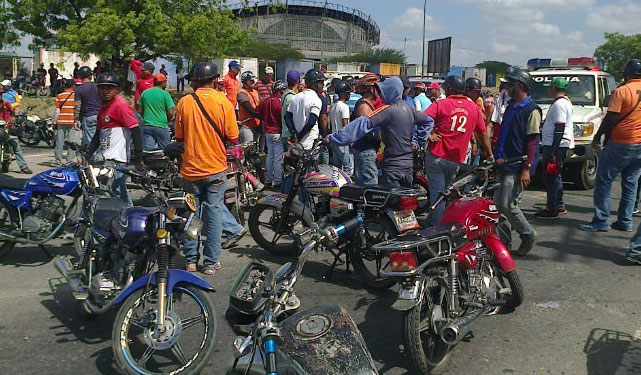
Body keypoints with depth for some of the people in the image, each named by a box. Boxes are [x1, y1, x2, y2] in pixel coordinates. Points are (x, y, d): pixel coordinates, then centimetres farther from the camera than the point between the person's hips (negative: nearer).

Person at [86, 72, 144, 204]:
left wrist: (138, 158, -20)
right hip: (104, 157, 9)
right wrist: (88, 154, 19)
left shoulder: (120, 105, -9)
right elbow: (98, 133, 25)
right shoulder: (103, 105, 18)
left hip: (116, 159, -9)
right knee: (121, 195, 12)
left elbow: (136, 131, -16)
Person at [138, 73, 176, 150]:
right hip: (161, 126, -3)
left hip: (147, 126, 3)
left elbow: (141, 111, 10)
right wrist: (167, 121, 13)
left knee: (147, 150, -2)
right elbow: (170, 113, -7)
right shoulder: (165, 94, -5)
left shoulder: (144, 93, 7)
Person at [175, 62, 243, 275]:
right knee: (214, 213, 6)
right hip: (216, 168, -1)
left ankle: (191, 260, 20)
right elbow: (233, 138, -8)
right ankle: (211, 263, 11)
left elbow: (179, 137, 3)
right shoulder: (223, 102, -9)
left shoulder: (184, 102, -4)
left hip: (191, 168, 2)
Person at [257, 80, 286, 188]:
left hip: (268, 132, 8)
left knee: (270, 155, 15)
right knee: (278, 158, -2)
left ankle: (268, 180, 21)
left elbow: (257, 112, 13)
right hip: (277, 133, -8)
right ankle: (277, 182, 1)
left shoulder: (266, 101, 6)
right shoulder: (279, 102, -17)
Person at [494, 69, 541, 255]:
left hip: (518, 166, -8)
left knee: (507, 204, -9)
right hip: (505, 163, 8)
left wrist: (526, 168, -19)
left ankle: (528, 234, 10)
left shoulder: (531, 109, -10)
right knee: (498, 202, 7)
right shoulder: (510, 106, 17)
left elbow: (532, 141, -14)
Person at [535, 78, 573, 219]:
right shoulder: (565, 101, 17)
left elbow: (559, 130, -23)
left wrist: (552, 152, -25)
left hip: (557, 145, -11)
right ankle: (559, 206, 28)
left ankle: (552, 210, -4)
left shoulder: (559, 104, -17)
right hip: (559, 145, 11)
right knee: (555, 176, 19)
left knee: (551, 176, -7)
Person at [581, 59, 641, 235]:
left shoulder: (621, 92, -11)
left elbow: (611, 119, -14)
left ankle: (601, 221, 0)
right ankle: (625, 222, 16)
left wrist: (597, 136, -3)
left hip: (620, 144, -6)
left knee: (604, 181, 1)